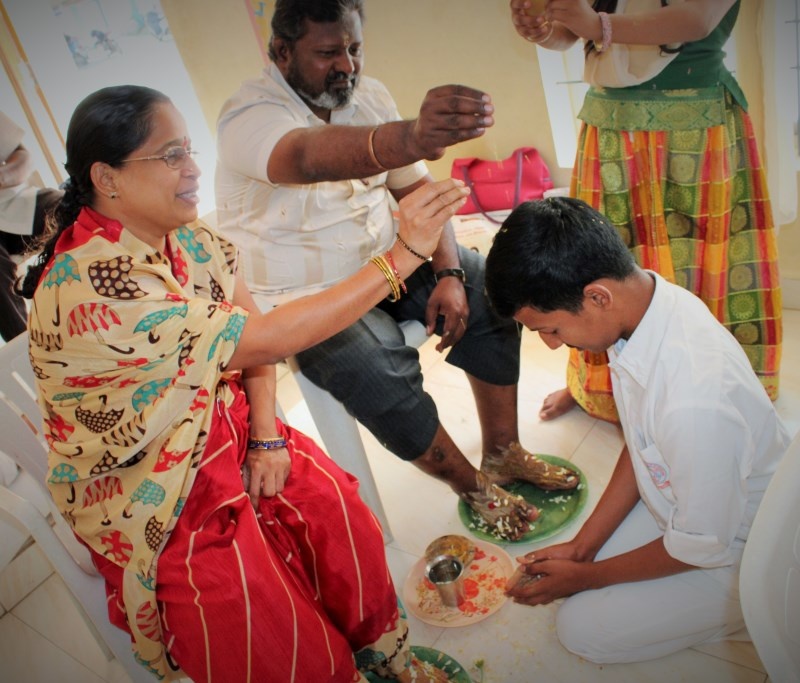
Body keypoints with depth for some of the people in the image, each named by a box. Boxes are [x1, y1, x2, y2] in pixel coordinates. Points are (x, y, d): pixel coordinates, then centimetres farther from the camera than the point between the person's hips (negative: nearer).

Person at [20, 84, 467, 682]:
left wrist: (267, 435, -12)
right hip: (149, 492, -6)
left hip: (219, 424, 6)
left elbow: (251, 329, 2)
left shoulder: (181, 233, -4)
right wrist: (399, 258, -33)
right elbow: (265, 341, -32)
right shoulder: (92, 286, -29)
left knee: (338, 514, -10)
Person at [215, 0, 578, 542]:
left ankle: (502, 452, 5)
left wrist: (448, 273, -13)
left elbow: (417, 188, 2)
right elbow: (310, 157, -45)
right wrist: (414, 138, -65)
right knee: (381, 374, -30)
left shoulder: (368, 94, 2)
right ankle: (473, 485, -3)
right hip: (303, 298, -6)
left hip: (385, 261, 7)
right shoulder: (250, 115, -21)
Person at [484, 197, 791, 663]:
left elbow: (704, 546, -23)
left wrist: (584, 576, -9)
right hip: (687, 503, 7)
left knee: (583, 628, -3)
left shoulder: (694, 401, -41)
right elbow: (640, 446, -3)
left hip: (734, 551, -6)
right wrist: (581, 547, -1)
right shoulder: (640, 293, -17)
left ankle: (753, 607, 11)